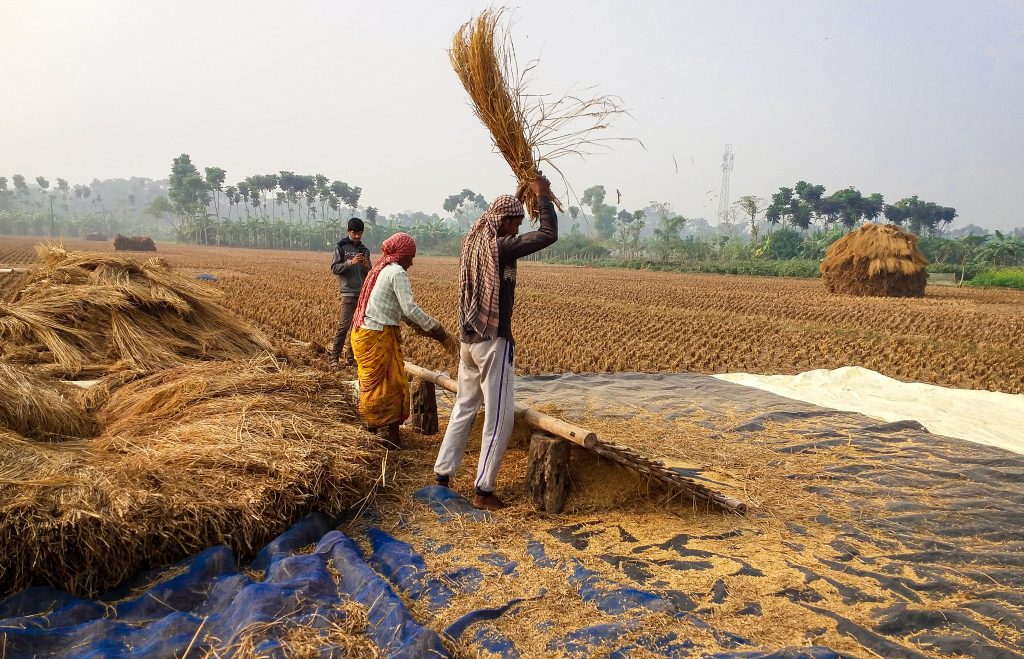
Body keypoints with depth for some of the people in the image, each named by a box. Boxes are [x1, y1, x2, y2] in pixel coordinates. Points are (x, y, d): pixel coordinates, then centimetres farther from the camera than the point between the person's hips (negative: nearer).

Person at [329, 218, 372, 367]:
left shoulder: (365, 250, 13)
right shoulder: (341, 247, 0)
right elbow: (335, 269, -6)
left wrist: (367, 267, -8)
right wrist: (351, 262, -19)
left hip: (364, 294, 5)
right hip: (349, 293, -5)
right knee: (344, 326, -8)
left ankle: (350, 356, 15)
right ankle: (334, 358, -2)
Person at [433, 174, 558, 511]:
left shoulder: (472, 242, 7)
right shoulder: (498, 247, -17)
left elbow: (498, 226, 30)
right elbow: (549, 234, -17)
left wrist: (517, 197, 29)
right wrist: (542, 195, -4)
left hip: (469, 339, 9)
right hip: (494, 341, -9)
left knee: (464, 409, 18)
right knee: (500, 417, 0)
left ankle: (442, 475, 24)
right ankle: (484, 491, 5)